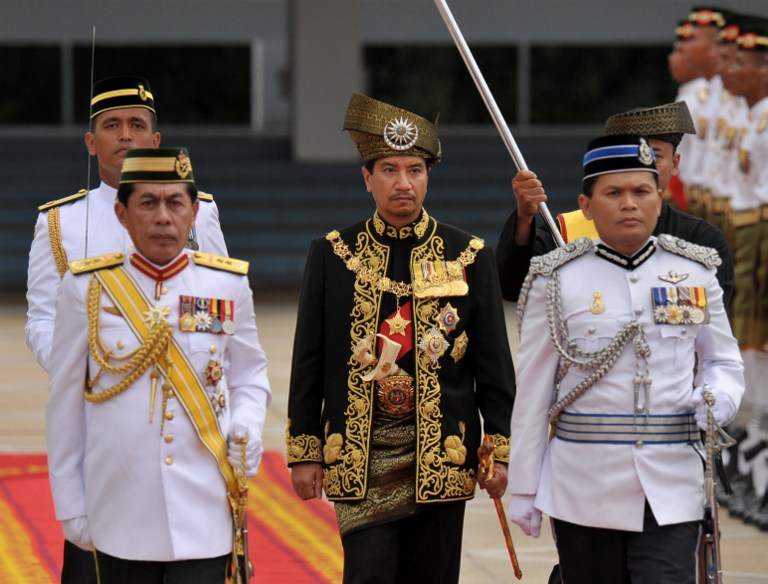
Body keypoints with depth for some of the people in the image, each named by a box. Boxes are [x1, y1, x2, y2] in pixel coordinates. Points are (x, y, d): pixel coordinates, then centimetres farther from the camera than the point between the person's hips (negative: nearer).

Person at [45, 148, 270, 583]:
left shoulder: (229, 284, 3)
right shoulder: (87, 288, 0)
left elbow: (250, 376, 15)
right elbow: (65, 404, 4)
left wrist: (247, 431, -7)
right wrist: (70, 505, 5)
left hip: (204, 516, 0)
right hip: (120, 512, 0)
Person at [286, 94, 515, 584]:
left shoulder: (470, 256, 4)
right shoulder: (331, 255, 3)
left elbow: (495, 364, 5)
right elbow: (308, 363, 5)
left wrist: (501, 450, 0)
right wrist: (304, 450, 1)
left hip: (441, 454, 1)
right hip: (360, 457, -1)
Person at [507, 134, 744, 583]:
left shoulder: (696, 273, 5)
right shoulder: (557, 280, 0)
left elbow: (724, 361, 16)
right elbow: (533, 389, 3)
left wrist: (719, 399, -8)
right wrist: (523, 487, 3)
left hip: (671, 488, 1)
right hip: (584, 488, 0)